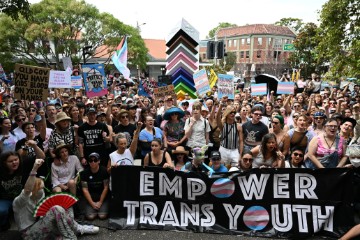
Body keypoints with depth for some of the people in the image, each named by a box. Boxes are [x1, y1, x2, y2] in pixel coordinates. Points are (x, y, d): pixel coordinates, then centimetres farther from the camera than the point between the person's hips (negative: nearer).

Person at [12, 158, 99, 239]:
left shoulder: (40, 196, 6)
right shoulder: (19, 202, -18)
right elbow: (27, 190, -40)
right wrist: (34, 169, -53)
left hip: (41, 227, 8)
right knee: (57, 209, -30)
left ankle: (77, 228, -14)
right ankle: (76, 229, -19)